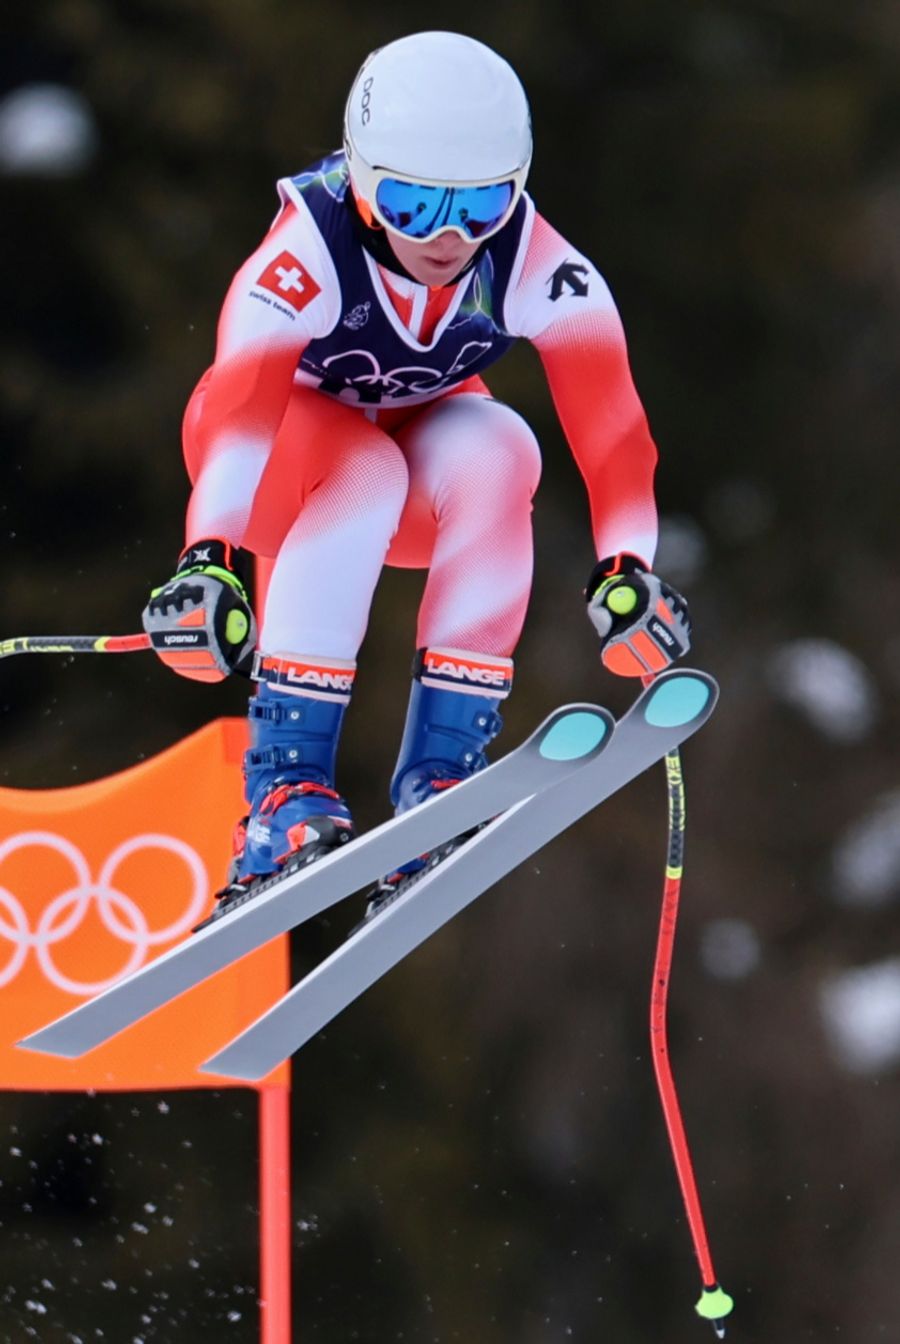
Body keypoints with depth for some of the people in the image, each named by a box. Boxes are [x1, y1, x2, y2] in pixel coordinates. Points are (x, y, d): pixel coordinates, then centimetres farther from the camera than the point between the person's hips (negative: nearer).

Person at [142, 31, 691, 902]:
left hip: (424, 439, 2)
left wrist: (627, 567, -48)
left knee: (496, 452, -31)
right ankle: (284, 783, -32)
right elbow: (237, 406, -45)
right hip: (289, 452, -2)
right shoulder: (310, 251, -32)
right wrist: (210, 560, -60)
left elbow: (606, 417, -33)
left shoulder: (532, 261, -25)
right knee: (364, 472, -35)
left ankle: (442, 767, -26)